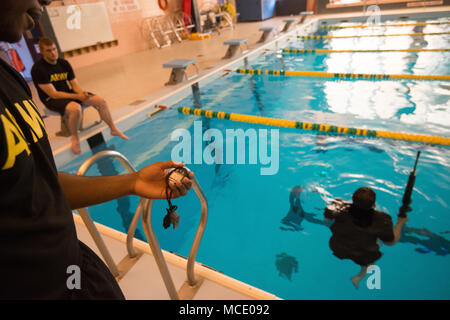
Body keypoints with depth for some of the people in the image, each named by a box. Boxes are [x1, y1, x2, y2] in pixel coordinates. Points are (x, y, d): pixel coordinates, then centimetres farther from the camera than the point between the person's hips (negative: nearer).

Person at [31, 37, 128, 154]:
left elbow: (75, 84, 2)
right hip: (52, 100, -6)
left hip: (68, 93, 6)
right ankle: (75, 139, -14)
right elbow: (53, 94, -19)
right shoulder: (38, 69, -16)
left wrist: (82, 93, -20)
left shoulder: (64, 63, 2)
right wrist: (77, 96, -24)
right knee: (76, 108, -38)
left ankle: (113, 129, 10)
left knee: (101, 101, -7)